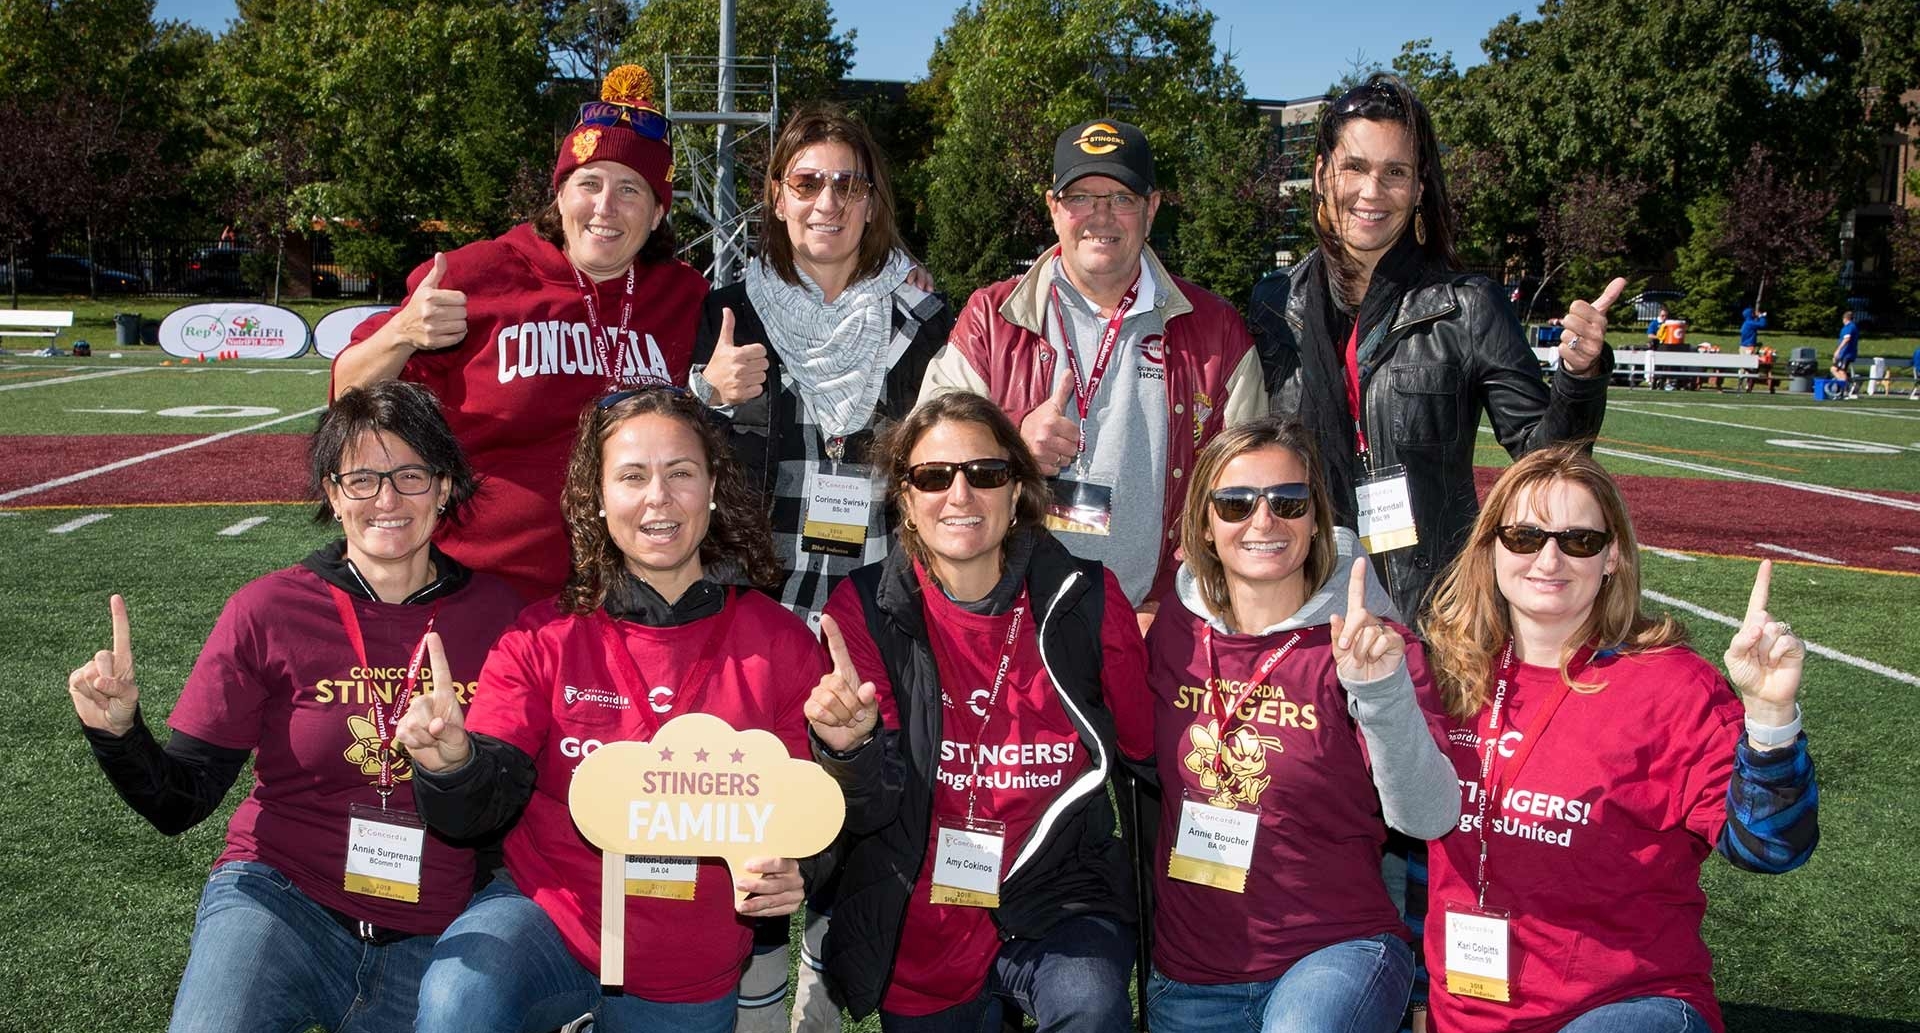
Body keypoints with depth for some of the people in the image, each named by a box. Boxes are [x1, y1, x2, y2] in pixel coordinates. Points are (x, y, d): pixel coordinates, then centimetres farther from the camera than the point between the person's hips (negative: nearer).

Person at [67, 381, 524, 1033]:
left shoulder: (497, 613, 1)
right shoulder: (269, 611, -2)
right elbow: (180, 803, -1)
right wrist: (118, 733, -18)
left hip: (426, 942, 2)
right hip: (282, 895, -2)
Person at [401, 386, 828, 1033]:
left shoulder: (780, 644, -4)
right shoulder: (545, 635, -6)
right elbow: (489, 804, -10)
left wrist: (795, 874, -18)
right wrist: (454, 765, -33)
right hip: (546, 915, -1)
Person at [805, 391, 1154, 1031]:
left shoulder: (1088, 599, -5)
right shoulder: (864, 608, -6)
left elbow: (1145, 751, 7)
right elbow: (875, 806, -12)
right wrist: (853, 746, -31)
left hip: (1058, 905, -1)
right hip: (919, 939, 2)